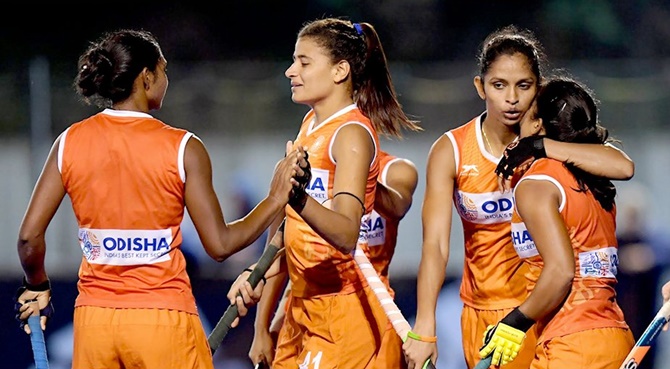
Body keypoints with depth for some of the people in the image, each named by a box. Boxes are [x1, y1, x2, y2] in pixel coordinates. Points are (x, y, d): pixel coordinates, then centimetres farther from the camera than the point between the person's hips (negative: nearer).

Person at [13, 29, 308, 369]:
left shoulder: (70, 142, 1)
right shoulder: (183, 149, -7)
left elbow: (30, 236, 0)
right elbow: (220, 245, -6)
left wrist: (37, 286, 18)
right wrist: (277, 198, 4)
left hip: (93, 319, 3)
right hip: (163, 322, -3)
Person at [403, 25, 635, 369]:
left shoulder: (552, 137, -8)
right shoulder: (450, 151, -9)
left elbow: (623, 167, -27)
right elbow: (435, 244, -18)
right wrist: (424, 328, -30)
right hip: (484, 312, 1)